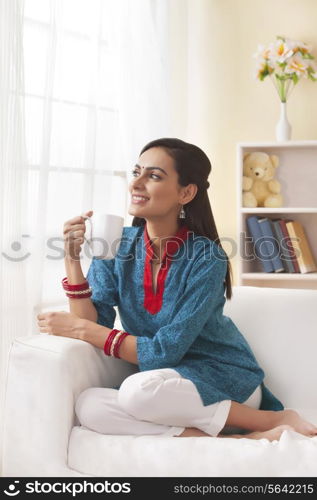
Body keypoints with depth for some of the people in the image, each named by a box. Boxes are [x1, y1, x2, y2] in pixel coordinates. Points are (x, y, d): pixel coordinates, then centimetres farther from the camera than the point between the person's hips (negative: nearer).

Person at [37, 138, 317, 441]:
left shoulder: (206, 259, -18)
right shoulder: (117, 244, -3)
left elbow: (165, 351, -20)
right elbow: (94, 324, -8)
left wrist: (82, 329, -20)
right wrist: (72, 261, -19)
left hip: (222, 380, -5)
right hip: (161, 379, 5)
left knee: (139, 390, -35)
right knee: (88, 405, -25)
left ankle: (272, 419, -15)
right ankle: (233, 440, -20)